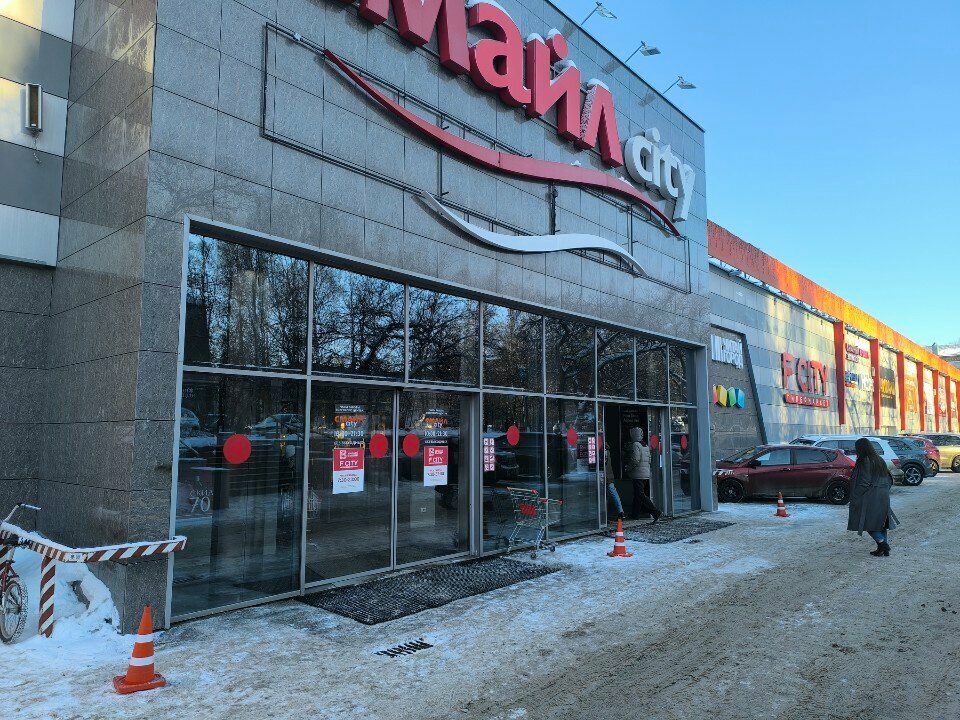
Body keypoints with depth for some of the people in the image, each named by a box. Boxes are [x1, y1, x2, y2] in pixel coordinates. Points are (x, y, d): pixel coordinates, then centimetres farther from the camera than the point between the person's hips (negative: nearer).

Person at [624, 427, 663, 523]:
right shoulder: (645, 445, 14)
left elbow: (635, 460, -22)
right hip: (646, 474, 9)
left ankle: (656, 512, -13)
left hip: (638, 474, -9)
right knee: (637, 494, 15)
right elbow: (649, 460, 16)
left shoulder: (635, 445, -13)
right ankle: (635, 515, 20)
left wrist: (627, 468, -9)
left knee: (640, 495, -7)